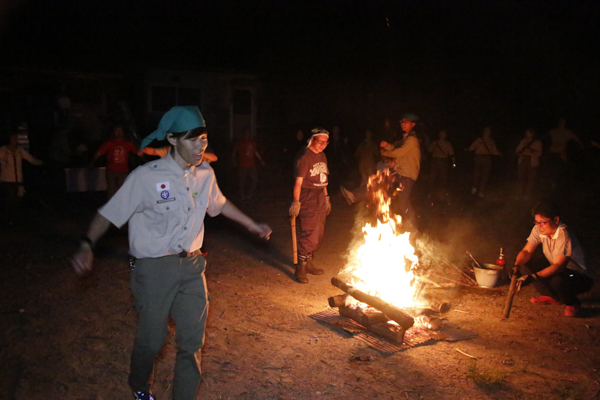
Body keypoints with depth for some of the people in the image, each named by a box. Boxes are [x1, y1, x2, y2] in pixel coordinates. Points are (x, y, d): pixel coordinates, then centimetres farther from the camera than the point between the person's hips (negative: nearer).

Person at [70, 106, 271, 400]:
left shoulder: (205, 174, 0)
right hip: (154, 268, -4)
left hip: (191, 265, 4)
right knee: (152, 339, 11)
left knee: (192, 340, 7)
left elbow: (218, 204, 18)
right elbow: (110, 212, -12)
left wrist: (253, 226, 26)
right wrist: (87, 245, -28)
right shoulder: (146, 177, -16)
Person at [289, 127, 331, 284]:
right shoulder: (304, 157, -13)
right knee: (309, 233, -11)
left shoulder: (322, 156, 13)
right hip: (308, 198, -9)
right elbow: (298, 181, -17)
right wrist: (296, 202, -22)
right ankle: (300, 268, -1)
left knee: (318, 234, 13)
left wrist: (326, 197, 18)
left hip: (320, 198, 9)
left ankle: (308, 263, 26)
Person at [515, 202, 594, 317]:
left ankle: (573, 305, -2)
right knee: (526, 267, -12)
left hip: (582, 277, -7)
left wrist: (534, 276, -44)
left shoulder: (564, 234, -29)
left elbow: (559, 266, -34)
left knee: (557, 280, -38)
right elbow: (526, 251, -6)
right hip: (556, 270, 7)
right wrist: (516, 266, -27)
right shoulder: (538, 229, -9)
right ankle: (554, 298, 9)